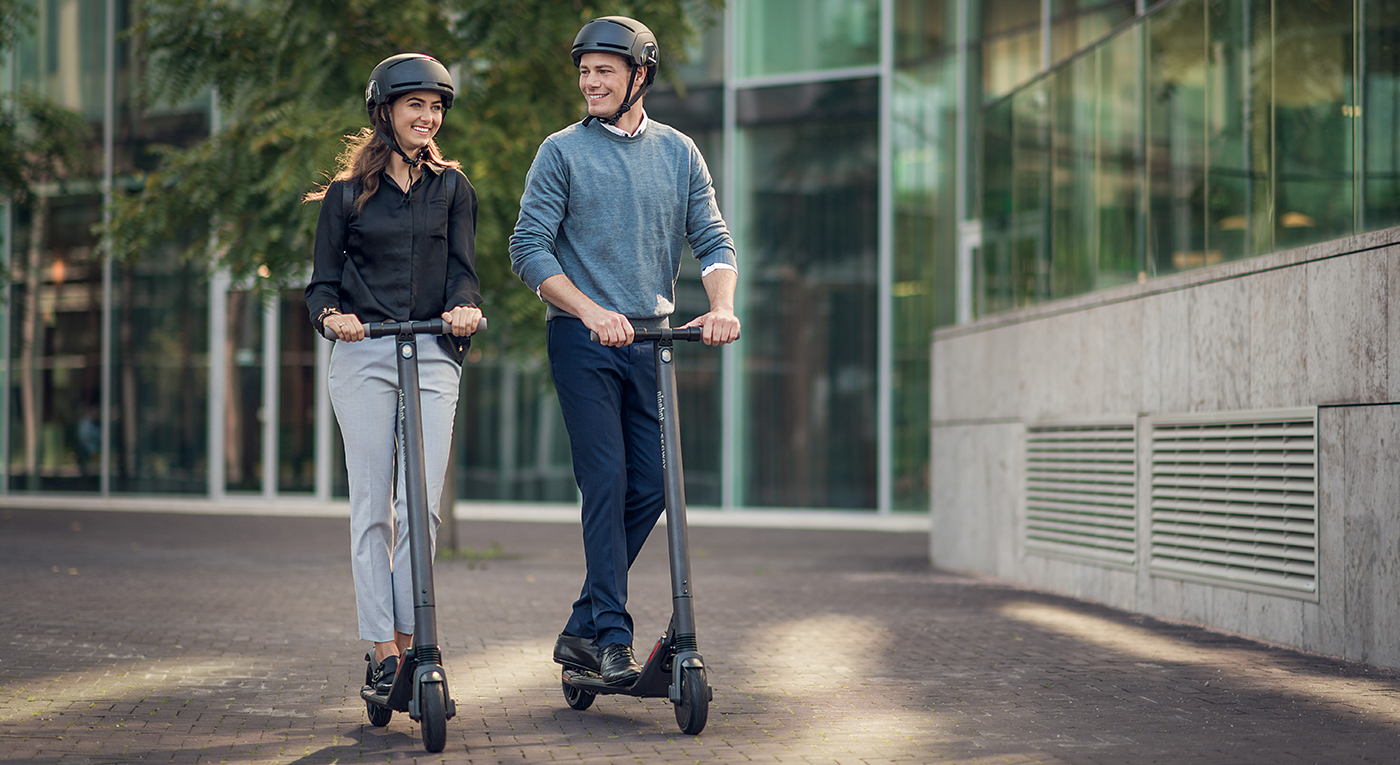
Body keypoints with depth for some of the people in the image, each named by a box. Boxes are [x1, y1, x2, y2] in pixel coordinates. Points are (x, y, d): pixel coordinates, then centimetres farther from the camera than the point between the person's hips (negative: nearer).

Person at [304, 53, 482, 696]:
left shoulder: (452, 188, 14)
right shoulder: (347, 192, 11)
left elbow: (462, 269, 7)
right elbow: (322, 281, 8)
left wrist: (465, 307, -16)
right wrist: (332, 315, -15)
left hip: (433, 357, 1)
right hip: (363, 358, 0)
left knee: (420, 508, -7)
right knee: (371, 507, -2)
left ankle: (410, 638, 4)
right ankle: (381, 649, 2)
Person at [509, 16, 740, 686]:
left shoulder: (678, 152, 12)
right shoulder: (562, 152, 1)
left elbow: (712, 241, 9)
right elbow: (529, 250, -5)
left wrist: (722, 305, -12)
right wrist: (590, 310, -19)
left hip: (652, 340, 4)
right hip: (583, 341, -4)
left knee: (650, 487, 2)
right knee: (606, 482, -11)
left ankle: (583, 629, 14)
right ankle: (611, 638, -7)